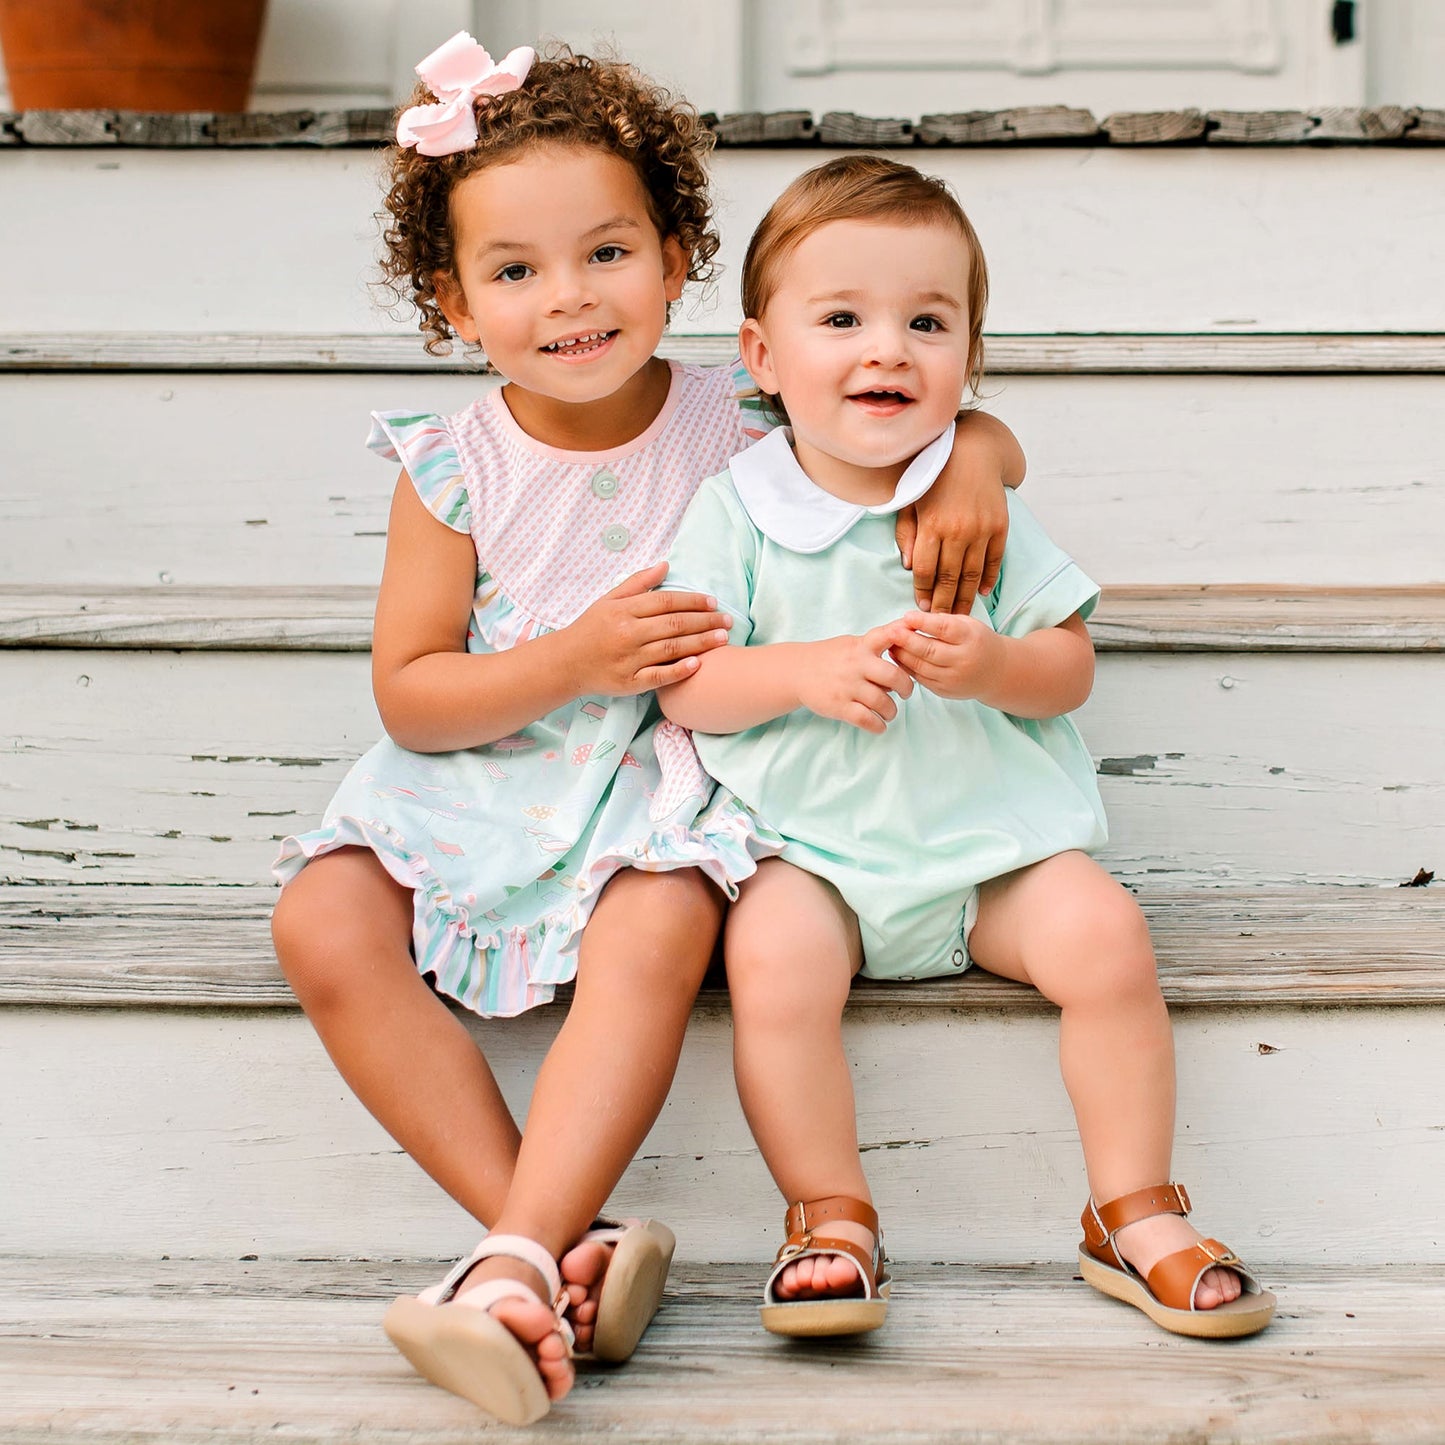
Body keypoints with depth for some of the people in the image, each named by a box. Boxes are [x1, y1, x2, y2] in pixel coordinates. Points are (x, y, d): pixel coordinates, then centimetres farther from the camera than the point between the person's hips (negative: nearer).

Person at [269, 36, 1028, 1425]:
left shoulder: (736, 423, -4)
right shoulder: (453, 467, -4)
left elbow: (981, 433, 4)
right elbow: (407, 695, -4)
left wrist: (966, 472, -21)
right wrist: (577, 658, -18)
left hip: (664, 776, -2)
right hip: (480, 774, 2)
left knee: (657, 937, -34)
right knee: (324, 926, -21)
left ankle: (517, 1265, -34)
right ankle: (566, 1242, -25)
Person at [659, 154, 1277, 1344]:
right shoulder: (739, 508, 0)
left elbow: (1070, 667, 4)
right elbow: (686, 687, -3)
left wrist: (993, 666, -19)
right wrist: (807, 673, -20)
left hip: (992, 834, 2)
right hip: (810, 842, -1)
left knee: (1105, 934, -20)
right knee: (775, 961, -30)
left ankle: (1136, 1216, -2)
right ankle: (833, 1218, -10)